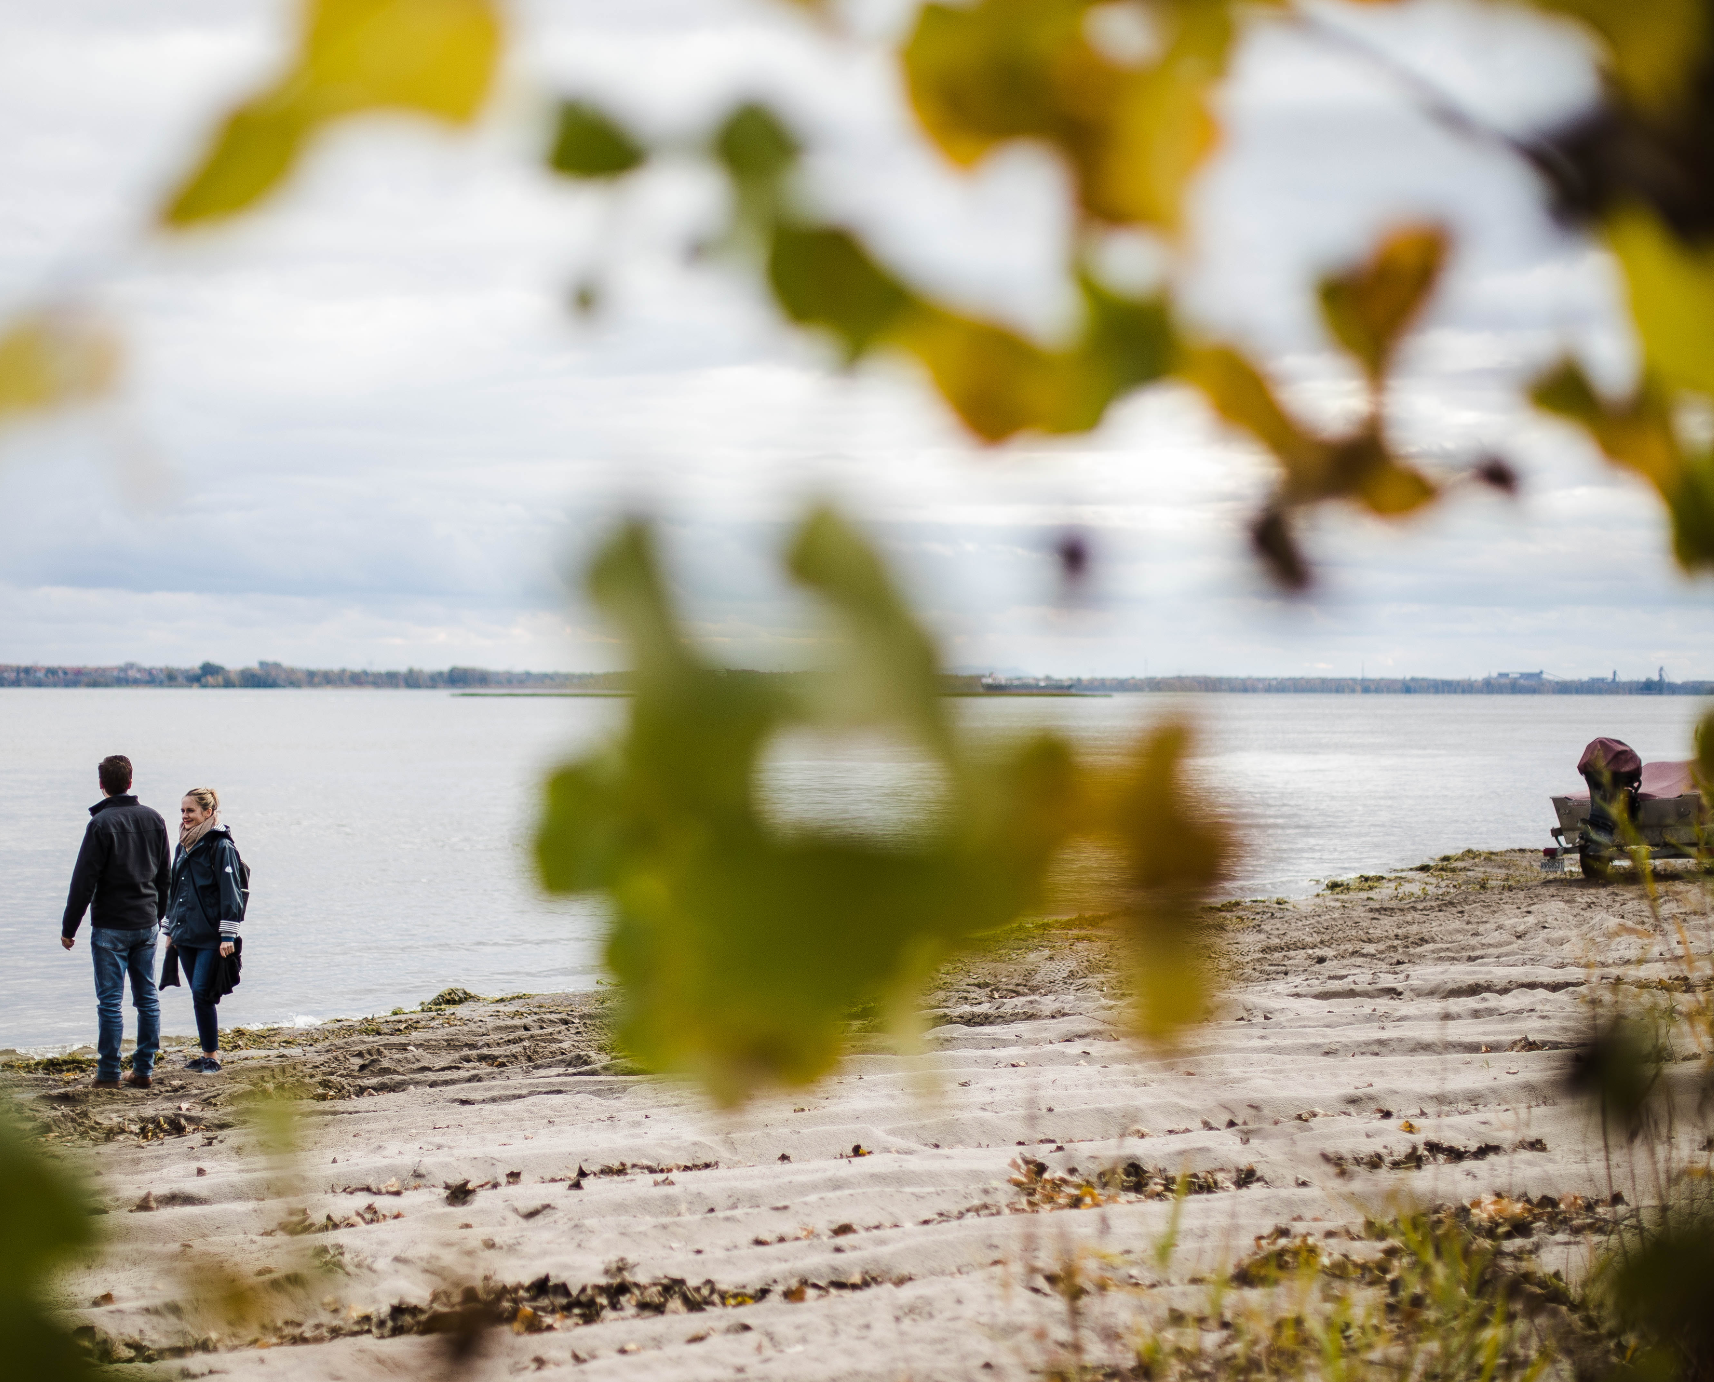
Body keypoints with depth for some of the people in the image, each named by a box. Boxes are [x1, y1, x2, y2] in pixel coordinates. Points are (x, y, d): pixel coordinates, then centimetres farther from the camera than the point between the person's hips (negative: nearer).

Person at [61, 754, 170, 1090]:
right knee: (147, 998, 9)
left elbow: (84, 880, -13)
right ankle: (143, 1070, 12)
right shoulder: (154, 819, 6)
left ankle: (108, 1074, 1)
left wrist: (69, 927, -6)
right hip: (146, 924, 6)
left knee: (110, 1002, -2)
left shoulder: (101, 823, -13)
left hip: (111, 926, -5)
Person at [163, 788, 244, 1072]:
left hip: (211, 938, -7)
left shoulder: (221, 846, -10)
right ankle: (209, 1053, 17)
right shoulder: (183, 846, 13)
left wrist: (228, 935, -17)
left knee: (202, 994, -11)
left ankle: (212, 1056, -3)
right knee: (199, 997, 10)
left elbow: (229, 892, -13)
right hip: (185, 936, 7)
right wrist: (170, 929, 21)